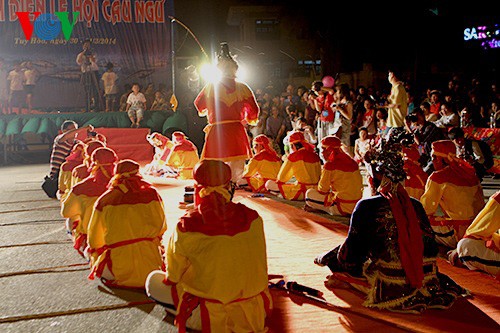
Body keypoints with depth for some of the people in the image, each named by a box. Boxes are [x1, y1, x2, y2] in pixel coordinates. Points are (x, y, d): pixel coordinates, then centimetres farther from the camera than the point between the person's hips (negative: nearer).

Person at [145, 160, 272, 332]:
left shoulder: (186, 226, -19)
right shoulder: (252, 218, -10)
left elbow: (174, 276, -3)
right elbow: (261, 265, 5)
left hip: (212, 319, -4)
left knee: (153, 280, 12)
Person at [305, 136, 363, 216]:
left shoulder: (330, 165, -14)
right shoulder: (352, 162, 6)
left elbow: (322, 190, -7)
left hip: (343, 208, -7)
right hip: (356, 204, 7)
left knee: (309, 194, 2)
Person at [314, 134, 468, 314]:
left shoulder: (367, 206, -8)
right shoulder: (415, 205, 5)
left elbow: (352, 248, -5)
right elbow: (431, 248, 10)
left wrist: (324, 258, 12)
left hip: (390, 286, -5)